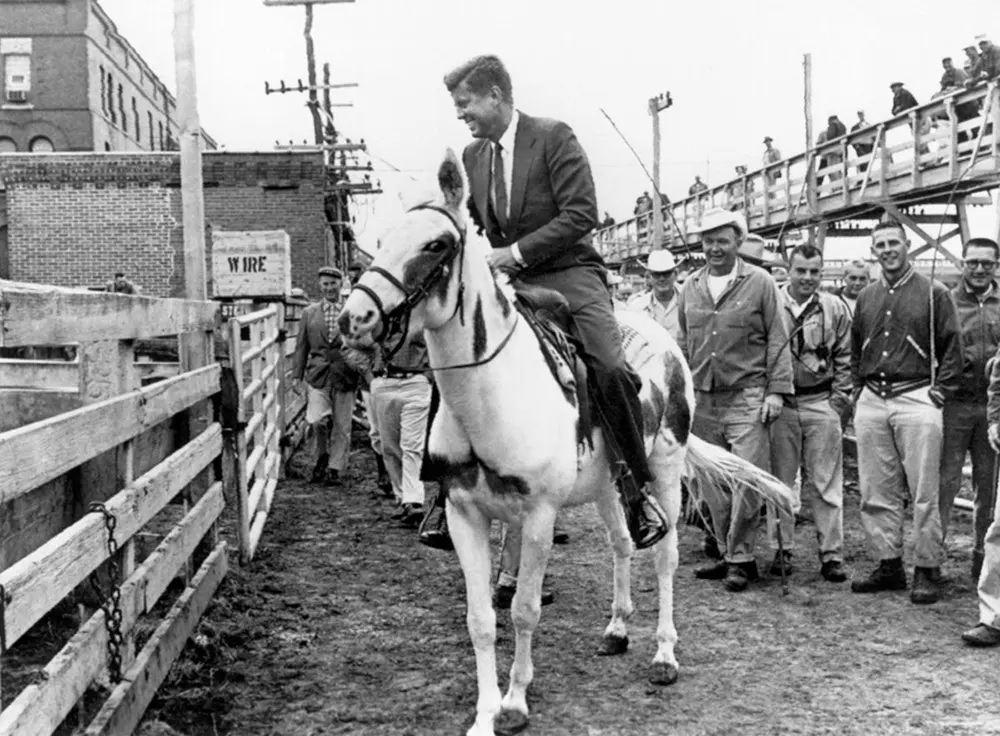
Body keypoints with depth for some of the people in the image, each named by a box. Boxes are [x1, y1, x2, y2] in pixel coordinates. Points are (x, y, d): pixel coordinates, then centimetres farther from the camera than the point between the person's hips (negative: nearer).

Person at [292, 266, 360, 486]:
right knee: (317, 420, -15)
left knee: (341, 426, 1)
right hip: (317, 374, 0)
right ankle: (322, 455, 12)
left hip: (344, 375, 0)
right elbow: (301, 347, 12)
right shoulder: (309, 313, 10)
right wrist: (297, 376, 7)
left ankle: (334, 469, 14)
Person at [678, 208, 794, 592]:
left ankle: (740, 557, 4)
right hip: (702, 399, 4)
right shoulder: (691, 286, 12)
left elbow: (777, 341, 0)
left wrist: (775, 391, -7)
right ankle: (729, 552, 20)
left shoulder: (760, 283, 0)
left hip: (746, 397, -4)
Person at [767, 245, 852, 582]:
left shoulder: (835, 308, 5)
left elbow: (844, 358, 10)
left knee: (826, 484, 3)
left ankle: (831, 554, 9)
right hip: (779, 404, -1)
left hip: (821, 404, 1)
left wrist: (839, 399, 2)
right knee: (779, 482, 6)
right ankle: (781, 550, 16)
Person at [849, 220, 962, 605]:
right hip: (870, 403, 5)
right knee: (876, 492, 7)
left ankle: (926, 571, 4)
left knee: (924, 493, -4)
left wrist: (940, 391, -6)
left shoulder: (934, 293, 1)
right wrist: (859, 387, 14)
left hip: (916, 400, -5)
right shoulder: (866, 296, 14)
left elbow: (952, 347, 0)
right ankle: (889, 565, 16)